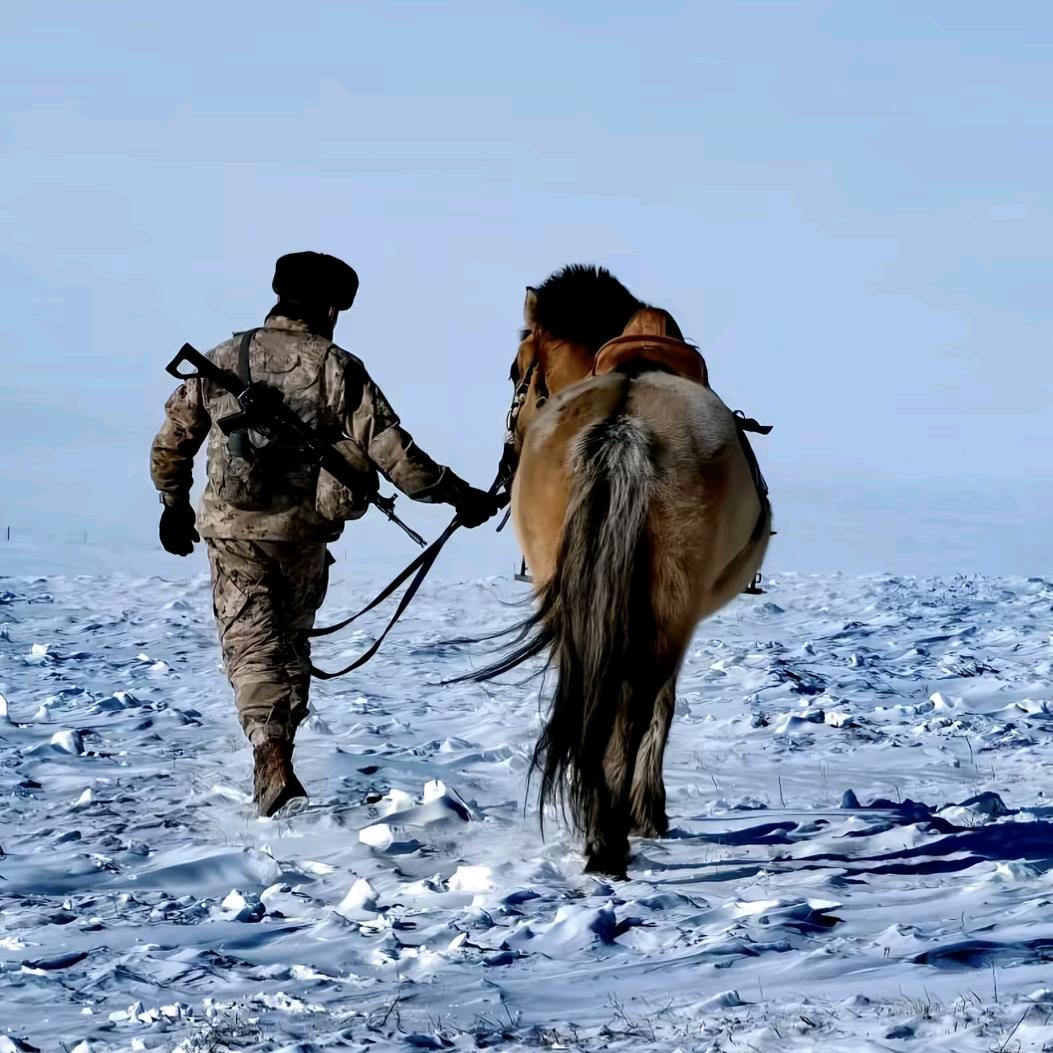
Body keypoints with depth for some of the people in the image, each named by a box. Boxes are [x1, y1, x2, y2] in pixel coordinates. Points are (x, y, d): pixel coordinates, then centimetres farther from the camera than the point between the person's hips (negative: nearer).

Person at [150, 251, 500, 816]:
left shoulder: (221, 361, 2)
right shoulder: (339, 369, -6)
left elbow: (171, 444, 10)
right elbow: (393, 453, -10)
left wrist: (175, 504, 26)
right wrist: (458, 494, -1)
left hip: (232, 530, 0)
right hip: (304, 534, 0)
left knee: (252, 644, -1)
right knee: (291, 643, 18)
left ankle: (270, 757, -21)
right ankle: (277, 752, 27)